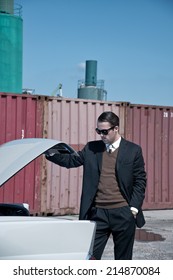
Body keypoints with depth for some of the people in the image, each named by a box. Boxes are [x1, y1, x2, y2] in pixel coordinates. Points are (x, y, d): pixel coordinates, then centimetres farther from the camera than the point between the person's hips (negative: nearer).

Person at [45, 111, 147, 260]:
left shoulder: (133, 150, 1)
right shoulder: (91, 148, 8)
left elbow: (140, 181, 1)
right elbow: (71, 160, 3)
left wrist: (134, 208, -7)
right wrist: (51, 153, -14)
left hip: (123, 214, -1)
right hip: (98, 213, 2)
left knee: (123, 259, 10)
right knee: (90, 256, -2)